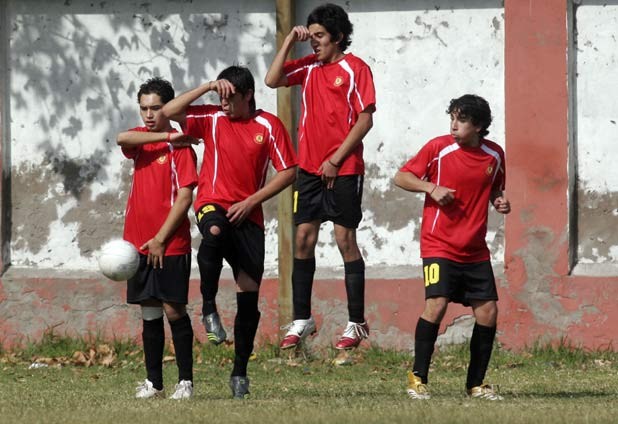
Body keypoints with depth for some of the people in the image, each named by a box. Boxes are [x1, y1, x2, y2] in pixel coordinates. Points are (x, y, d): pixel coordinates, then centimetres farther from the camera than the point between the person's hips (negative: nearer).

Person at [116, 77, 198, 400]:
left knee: (174, 310, -4)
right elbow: (123, 138, -14)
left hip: (170, 245, -6)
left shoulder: (180, 146, -6)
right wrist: (166, 136, -19)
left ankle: (185, 381, 1)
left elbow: (185, 197, -12)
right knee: (150, 313, 8)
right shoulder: (141, 140, 11)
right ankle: (153, 383, 12)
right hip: (139, 244, 6)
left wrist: (161, 238, -14)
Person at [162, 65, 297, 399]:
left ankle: (240, 371, 10)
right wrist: (208, 87, -10)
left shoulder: (269, 126, 4)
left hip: (248, 216, 1)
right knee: (215, 232, -40)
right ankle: (208, 308, -23)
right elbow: (170, 111, -5)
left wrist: (250, 201, -6)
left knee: (249, 293, -1)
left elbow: (288, 172, 3)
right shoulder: (212, 119, 6)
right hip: (213, 205, -1)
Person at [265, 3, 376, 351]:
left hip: (343, 169, -6)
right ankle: (302, 320, 11)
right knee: (304, 239, 4)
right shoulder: (309, 67, 10)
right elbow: (273, 80, 3)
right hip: (310, 167, 6)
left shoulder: (355, 69, -7)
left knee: (346, 239, -3)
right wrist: (289, 42, -2)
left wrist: (336, 160, -13)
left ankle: (357, 323, 2)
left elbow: (365, 120, -11)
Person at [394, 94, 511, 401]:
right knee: (436, 304, -19)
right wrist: (431, 187, -17)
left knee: (488, 311, 0)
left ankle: (476, 383, 14)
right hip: (439, 246, -5)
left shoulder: (494, 155, 5)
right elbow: (401, 177, -1)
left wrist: (500, 202, 1)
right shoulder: (438, 148, -7)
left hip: (475, 250, 5)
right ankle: (417, 378, -7)